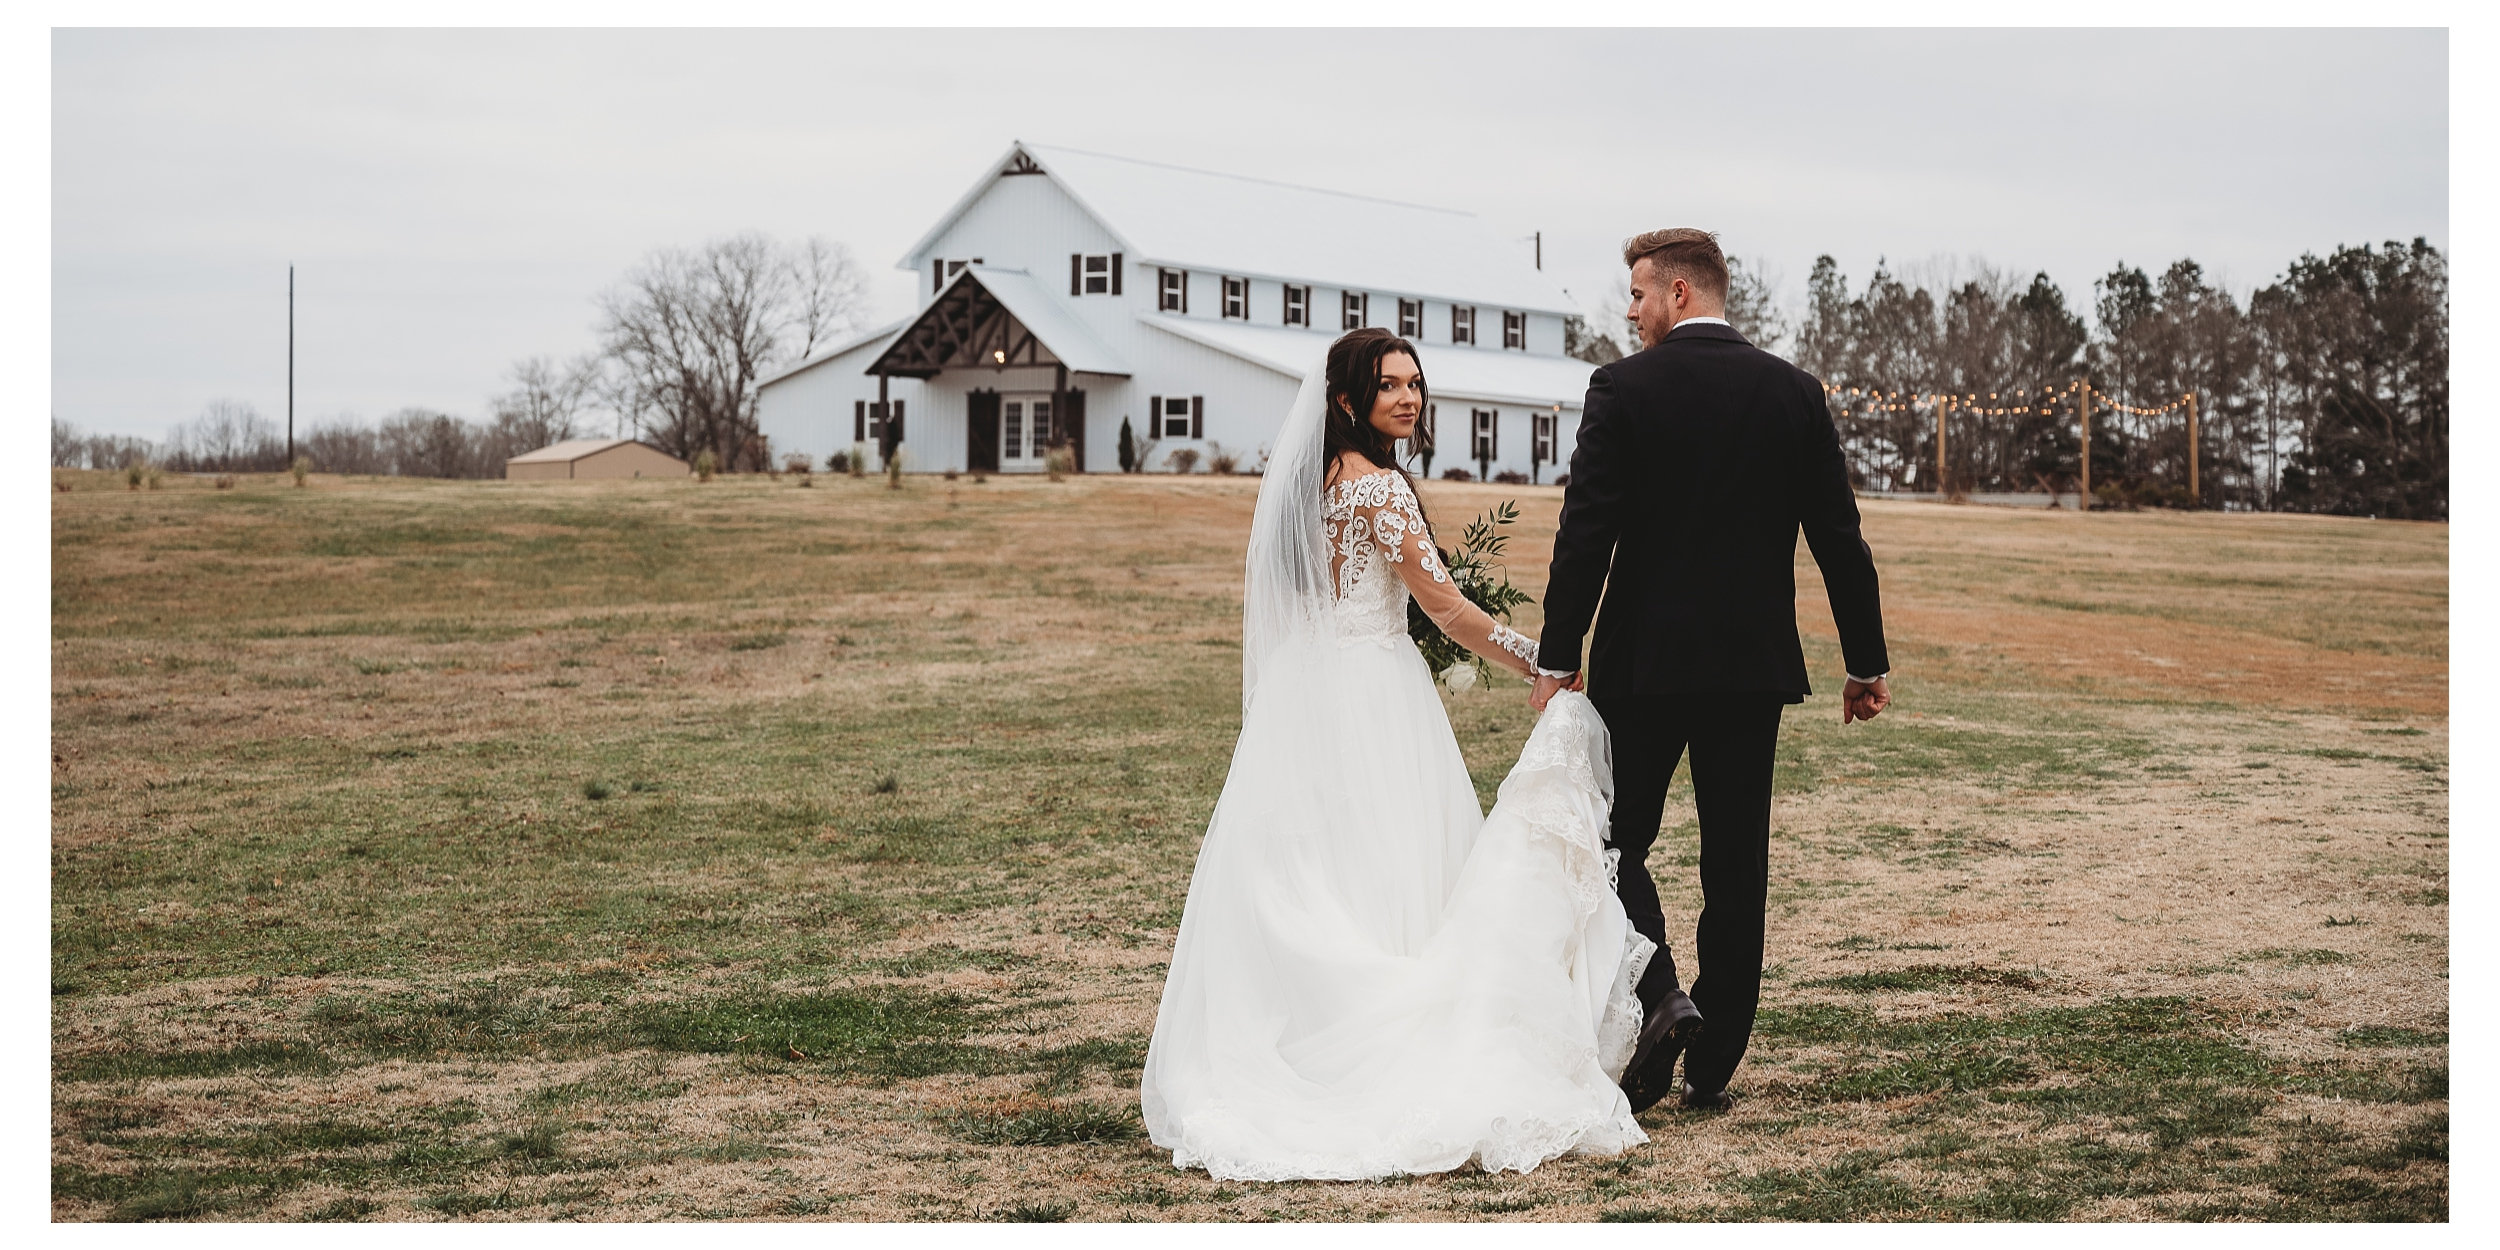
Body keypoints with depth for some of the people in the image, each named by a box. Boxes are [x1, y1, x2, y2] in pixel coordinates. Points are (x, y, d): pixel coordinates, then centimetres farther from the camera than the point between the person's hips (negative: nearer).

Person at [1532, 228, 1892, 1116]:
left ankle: (1658, 994, -13)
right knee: (1736, 864, 9)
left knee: (1615, 840, 9)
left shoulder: (1625, 387, -8)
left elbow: (1586, 533, -12)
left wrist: (1556, 659, -6)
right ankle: (1714, 1065, 13)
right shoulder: (1794, 391, 3)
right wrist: (1866, 661, 10)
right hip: (1755, 666, 3)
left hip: (1643, 662, -3)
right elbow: (1839, 538, 3)